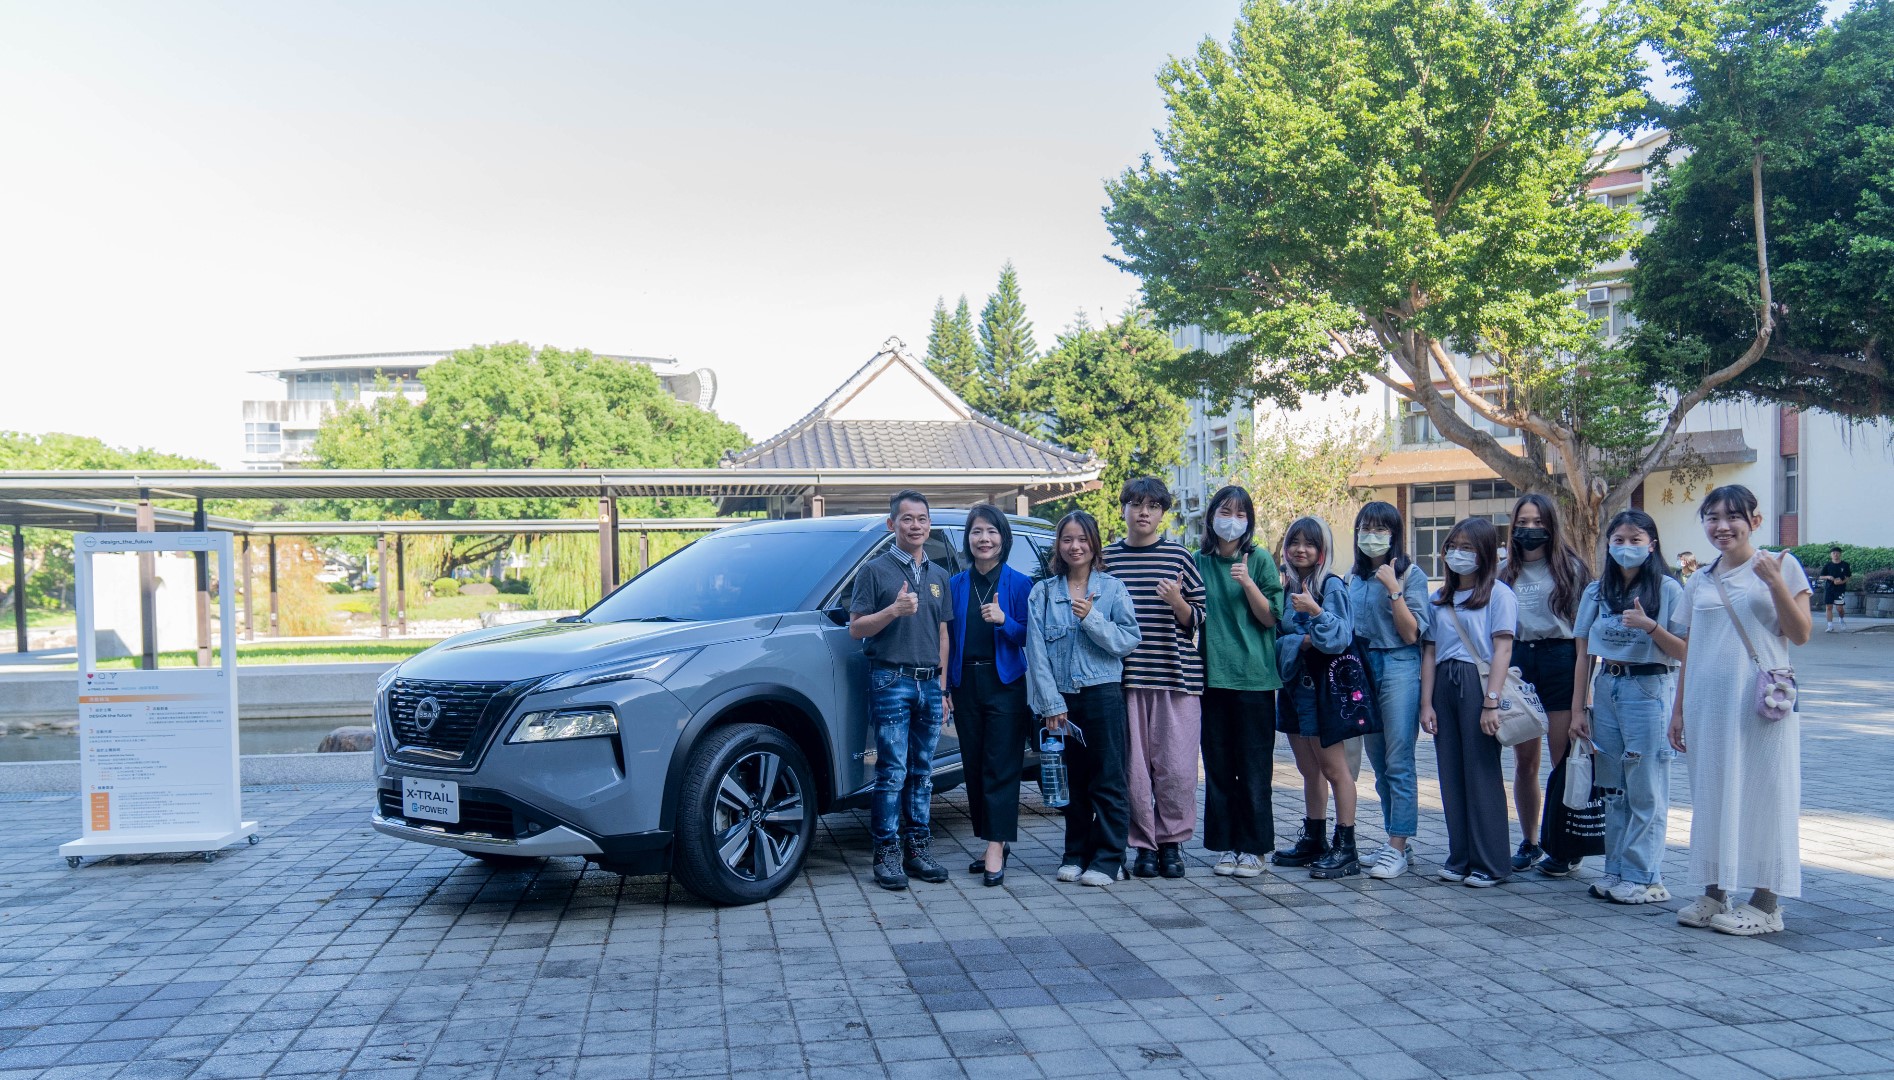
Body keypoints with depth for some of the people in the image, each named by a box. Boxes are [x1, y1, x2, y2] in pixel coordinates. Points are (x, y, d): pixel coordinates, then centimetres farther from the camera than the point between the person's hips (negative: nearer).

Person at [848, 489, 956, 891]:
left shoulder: (938, 576, 17)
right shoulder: (875, 570, 1)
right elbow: (856, 628, -4)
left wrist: (942, 686, 12)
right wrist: (894, 610, -19)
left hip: (929, 683, 5)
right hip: (891, 680, -5)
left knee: (922, 771, 8)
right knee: (893, 772, -7)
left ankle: (918, 847, 15)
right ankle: (887, 852, -1)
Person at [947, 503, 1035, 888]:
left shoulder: (1019, 584, 0)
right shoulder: (956, 585, 9)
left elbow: (1028, 637, -3)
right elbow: (947, 639, 10)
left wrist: (1004, 620, -21)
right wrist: (945, 687, 4)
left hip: (1005, 683, -4)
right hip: (966, 683, 4)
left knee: (1001, 766, -7)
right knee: (974, 766, 7)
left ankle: (996, 848, -8)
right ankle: (991, 842, 17)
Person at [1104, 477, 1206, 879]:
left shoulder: (1179, 556, 5)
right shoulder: (1108, 558, 9)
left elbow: (1197, 619, 7)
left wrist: (1177, 601, -12)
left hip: (1176, 676, -1)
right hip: (1126, 676, 1)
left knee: (1177, 767, -3)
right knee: (1134, 767, 0)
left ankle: (1172, 842, 14)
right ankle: (1144, 845, 14)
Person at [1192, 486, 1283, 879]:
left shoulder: (1260, 560, 1)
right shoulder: (1199, 562, 10)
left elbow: (1270, 618, -3)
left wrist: (1248, 583, -16)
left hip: (1252, 675, -3)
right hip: (1211, 674, 3)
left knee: (1254, 767, 0)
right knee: (1218, 766, 6)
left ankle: (1253, 847, 9)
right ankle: (1225, 845, 15)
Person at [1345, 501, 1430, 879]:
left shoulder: (1411, 575, -3)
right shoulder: (1352, 579, 13)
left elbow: (1411, 634, -11)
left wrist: (1393, 589, -15)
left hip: (1398, 668, -6)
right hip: (1361, 669, 6)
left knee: (1398, 763, -6)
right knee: (1379, 764, 10)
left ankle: (1398, 849, -3)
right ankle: (1393, 843, 18)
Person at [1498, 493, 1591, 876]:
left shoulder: (1570, 568, 4)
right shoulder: (1505, 571, 13)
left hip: (1560, 661, -3)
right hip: (1518, 662, 3)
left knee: (1565, 760, -2)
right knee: (1524, 761, 7)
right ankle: (1529, 842, 18)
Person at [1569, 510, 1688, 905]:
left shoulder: (1668, 589, -3)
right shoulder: (1596, 592, 9)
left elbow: (1683, 651, -7)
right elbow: (1584, 655, 10)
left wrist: (1649, 626, -23)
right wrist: (1579, 708, 7)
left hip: (1649, 690, -4)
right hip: (1606, 688, 4)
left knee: (1645, 789, -1)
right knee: (1612, 787, 8)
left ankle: (1643, 877, 5)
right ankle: (1616, 871, 16)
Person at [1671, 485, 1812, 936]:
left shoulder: (1781, 566, 0)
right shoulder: (1698, 583, 11)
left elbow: (1800, 635, -6)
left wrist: (1776, 584, -17)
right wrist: (1678, 709, 12)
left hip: (1761, 701, -4)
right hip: (1708, 703, 4)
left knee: (1762, 794, 0)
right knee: (1710, 795, 8)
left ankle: (1766, 902, 8)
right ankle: (1714, 893, 17)